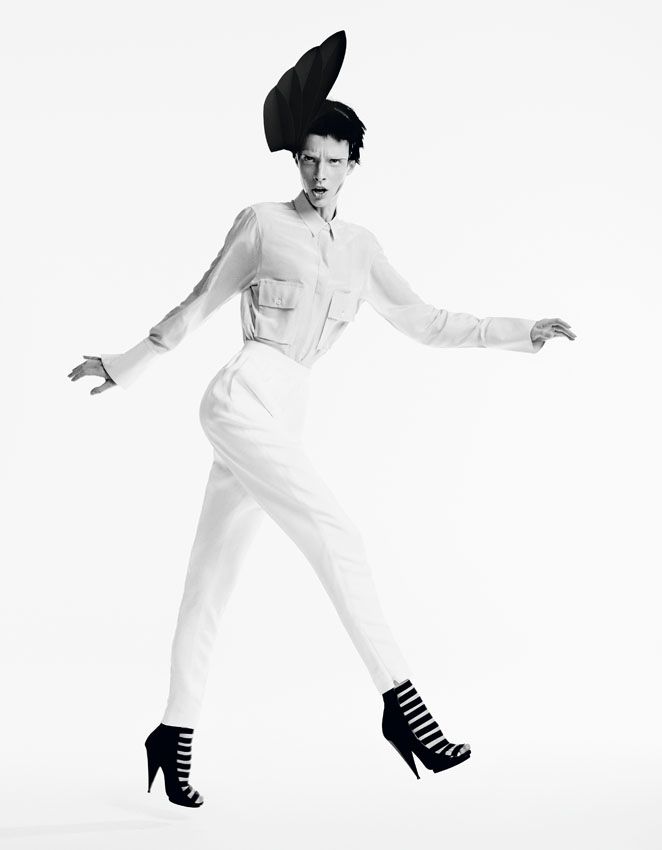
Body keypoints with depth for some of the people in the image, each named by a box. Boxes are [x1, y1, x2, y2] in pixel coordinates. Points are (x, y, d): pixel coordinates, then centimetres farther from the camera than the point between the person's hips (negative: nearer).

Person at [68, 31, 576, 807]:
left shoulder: (360, 248, 17)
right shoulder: (261, 223, 3)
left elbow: (425, 324, 15)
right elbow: (198, 306, 11)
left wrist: (521, 332, 10)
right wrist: (123, 367, 16)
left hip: (283, 417, 6)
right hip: (244, 398, -6)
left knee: (212, 580, 9)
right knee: (336, 536, -20)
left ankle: (174, 735, 16)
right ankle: (399, 701, -20)